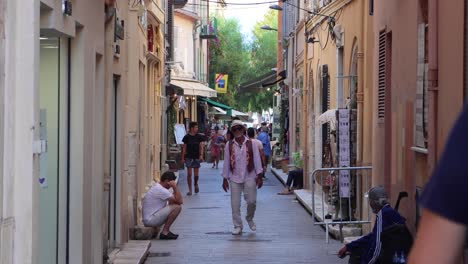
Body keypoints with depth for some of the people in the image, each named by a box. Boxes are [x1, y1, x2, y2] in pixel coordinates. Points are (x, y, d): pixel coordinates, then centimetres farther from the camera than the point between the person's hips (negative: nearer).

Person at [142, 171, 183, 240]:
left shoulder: (157, 187, 15)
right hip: (150, 220, -11)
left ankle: (165, 231, 12)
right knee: (177, 207, -16)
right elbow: (179, 201, -17)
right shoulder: (161, 190, -18)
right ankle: (165, 232, -9)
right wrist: (175, 186, -14)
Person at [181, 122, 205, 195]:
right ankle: (190, 190, 4)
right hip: (189, 157, -1)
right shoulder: (187, 137, 0)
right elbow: (184, 148, 5)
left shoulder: (199, 137, 2)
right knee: (189, 174, -4)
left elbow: (201, 147, -1)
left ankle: (196, 184, 34)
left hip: (197, 157, 1)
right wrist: (183, 158, 2)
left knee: (196, 174, 3)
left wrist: (201, 155, -16)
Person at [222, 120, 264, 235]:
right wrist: (225, 179, 5)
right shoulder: (229, 145, 3)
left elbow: (257, 160, 0)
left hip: (249, 177, -1)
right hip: (234, 178, 1)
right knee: (235, 204, -1)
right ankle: (237, 226, 9)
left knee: (251, 201, -5)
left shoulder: (251, 143, 0)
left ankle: (249, 218, 24)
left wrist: (259, 176, -6)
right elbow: (226, 162, 6)